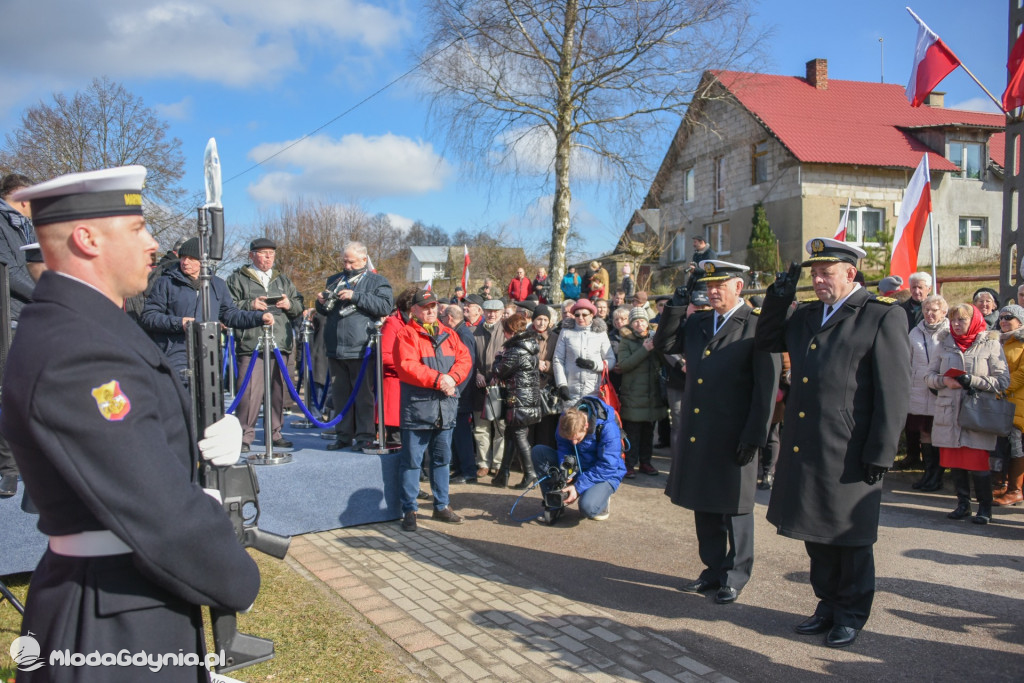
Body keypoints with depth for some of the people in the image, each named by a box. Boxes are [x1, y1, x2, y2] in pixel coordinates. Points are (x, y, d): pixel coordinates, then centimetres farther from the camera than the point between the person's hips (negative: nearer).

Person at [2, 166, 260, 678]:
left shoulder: (69, 325, 7)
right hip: (118, 626, -9)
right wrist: (240, 582, -14)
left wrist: (205, 445, -5)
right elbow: (159, 517, -28)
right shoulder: (75, 355, -26)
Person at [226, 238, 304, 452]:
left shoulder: (283, 280, 23)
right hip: (251, 344, -5)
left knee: (278, 390, 7)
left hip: (280, 344, 5)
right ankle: (244, 436, -3)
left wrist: (290, 304, 0)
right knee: (250, 390, -11)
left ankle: (275, 433, 18)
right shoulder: (238, 279, 9)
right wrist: (249, 305, -14)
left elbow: (299, 306, 21)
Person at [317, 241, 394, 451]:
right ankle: (344, 435, 19)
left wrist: (356, 296, -16)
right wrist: (322, 303, 4)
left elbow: (386, 306, -12)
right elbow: (324, 311, 29)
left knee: (364, 395, -3)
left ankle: (365, 436, 3)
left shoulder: (377, 281, 5)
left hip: (362, 350, -5)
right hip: (335, 350, 5)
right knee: (340, 394, 11)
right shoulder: (334, 280, 21)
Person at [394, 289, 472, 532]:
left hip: (446, 406, 6)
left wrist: (452, 377, -14)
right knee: (412, 460, 0)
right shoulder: (407, 334, -4)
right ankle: (409, 510, 9)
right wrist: (437, 379, -20)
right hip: (417, 406, -5)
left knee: (442, 458, 15)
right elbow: (407, 366, -16)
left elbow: (465, 359, 5)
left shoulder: (448, 334, 14)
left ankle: (441, 505, 26)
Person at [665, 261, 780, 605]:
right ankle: (714, 569, 30)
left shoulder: (757, 327, -9)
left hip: (733, 436, -6)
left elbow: (766, 386, -12)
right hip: (697, 434, 6)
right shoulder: (696, 324, 11)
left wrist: (754, 436, -16)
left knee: (734, 507, 8)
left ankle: (735, 577, 22)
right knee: (704, 505, 15)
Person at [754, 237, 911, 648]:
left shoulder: (883, 318, -9)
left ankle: (851, 615, 26)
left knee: (850, 538, 9)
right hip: (804, 449, 7)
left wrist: (879, 454, -14)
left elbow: (894, 393, -12)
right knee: (815, 531, 17)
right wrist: (780, 295, 7)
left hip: (848, 454, -6)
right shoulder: (806, 316, 12)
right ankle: (828, 604, 34)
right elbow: (766, 341, 21)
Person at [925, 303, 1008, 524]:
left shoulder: (990, 344, 1)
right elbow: (929, 375, 11)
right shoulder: (945, 344, 11)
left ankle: (985, 507, 11)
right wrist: (944, 381, -10)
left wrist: (973, 381, -16)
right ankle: (963, 504, 21)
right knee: (954, 462, 7)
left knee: (977, 462, -5)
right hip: (949, 413, 4)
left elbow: (1003, 381, -4)